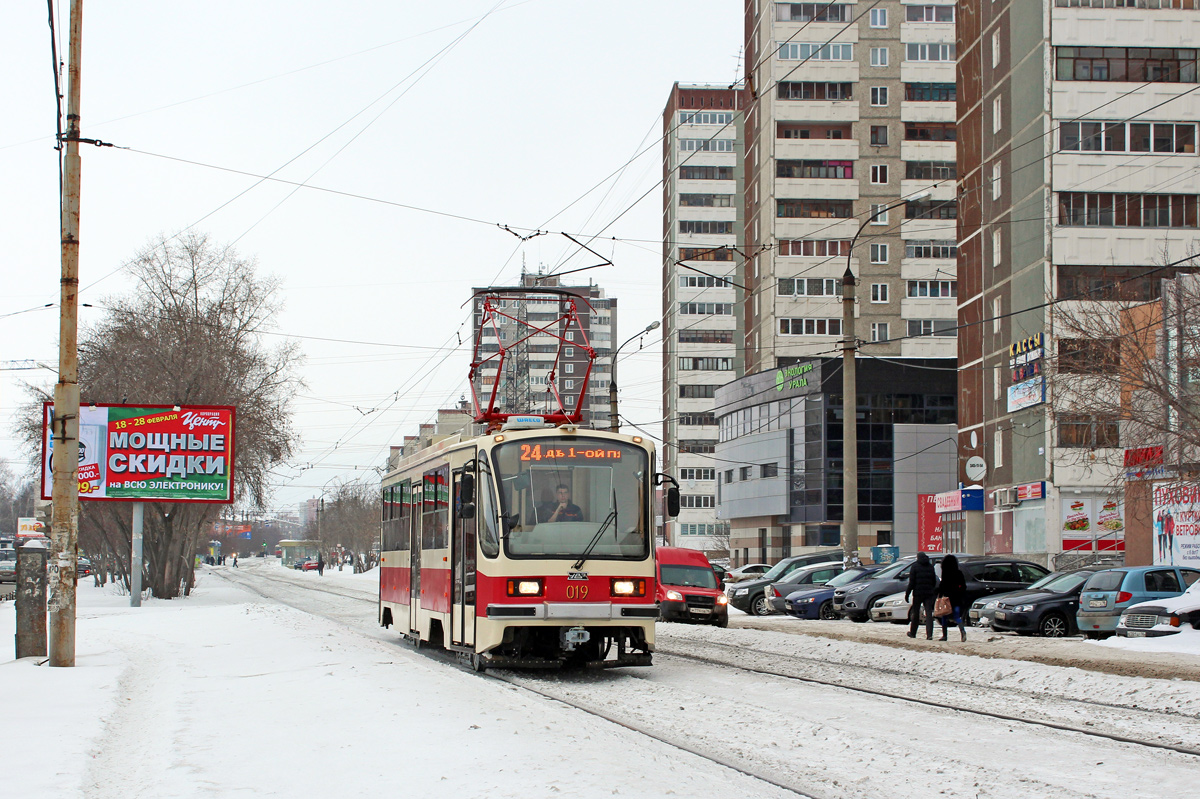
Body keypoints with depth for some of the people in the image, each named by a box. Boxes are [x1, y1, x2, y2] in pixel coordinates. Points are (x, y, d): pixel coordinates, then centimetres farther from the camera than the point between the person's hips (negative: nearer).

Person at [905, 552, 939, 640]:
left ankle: (912, 633, 20)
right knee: (929, 613, -3)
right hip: (929, 593, 3)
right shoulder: (931, 567, 9)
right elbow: (934, 582, 14)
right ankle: (929, 634, -15)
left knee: (915, 613, 10)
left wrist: (907, 593, -5)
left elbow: (911, 582, -8)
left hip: (918, 593, -3)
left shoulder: (915, 566, -3)